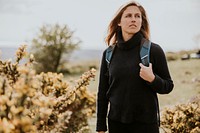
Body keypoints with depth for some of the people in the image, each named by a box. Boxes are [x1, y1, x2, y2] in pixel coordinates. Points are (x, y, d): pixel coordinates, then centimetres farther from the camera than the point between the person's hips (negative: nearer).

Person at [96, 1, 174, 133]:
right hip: (116, 121, 3)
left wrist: (152, 79, -21)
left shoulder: (154, 50, -5)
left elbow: (168, 86, 0)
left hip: (145, 122, -2)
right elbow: (102, 92, 8)